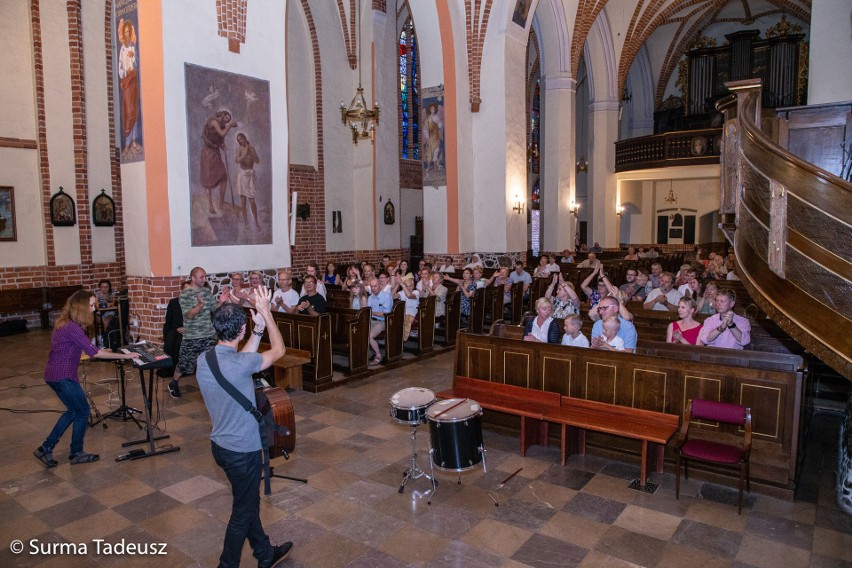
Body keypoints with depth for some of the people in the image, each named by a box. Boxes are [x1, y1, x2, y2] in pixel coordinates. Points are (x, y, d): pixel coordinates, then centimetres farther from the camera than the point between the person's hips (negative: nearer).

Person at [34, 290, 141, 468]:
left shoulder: (66, 323, 8)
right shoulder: (72, 327, -22)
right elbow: (94, 352, -24)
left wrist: (101, 351, 12)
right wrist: (124, 356, -21)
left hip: (55, 374, 10)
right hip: (63, 377, -10)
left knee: (73, 411, 20)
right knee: (82, 411, 5)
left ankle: (46, 448, 24)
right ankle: (77, 454, 18)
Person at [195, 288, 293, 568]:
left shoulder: (204, 360, -5)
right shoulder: (239, 365, -28)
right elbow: (278, 350, -13)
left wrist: (258, 329, 4)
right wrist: (266, 314, -7)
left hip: (221, 445, 9)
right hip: (243, 450, -9)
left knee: (248, 503, 25)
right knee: (242, 512, 13)